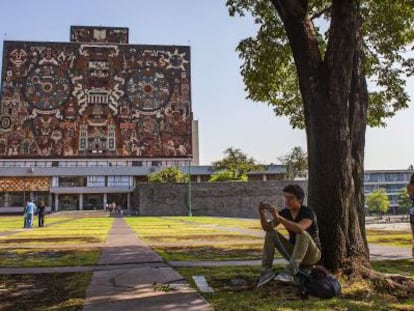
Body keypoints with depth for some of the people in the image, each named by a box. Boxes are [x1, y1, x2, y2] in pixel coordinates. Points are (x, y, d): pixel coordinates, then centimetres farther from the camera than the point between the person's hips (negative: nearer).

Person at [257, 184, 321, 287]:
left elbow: (300, 228, -42)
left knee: (302, 234, -35)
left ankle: (290, 272, -42)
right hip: (294, 252, 6)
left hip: (311, 255, -6)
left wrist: (278, 217, -49)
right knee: (271, 233, -11)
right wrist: (262, 214, -33)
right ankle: (266, 271, -19)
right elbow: (267, 227, -14)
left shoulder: (308, 212, -20)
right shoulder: (285, 212, -3)